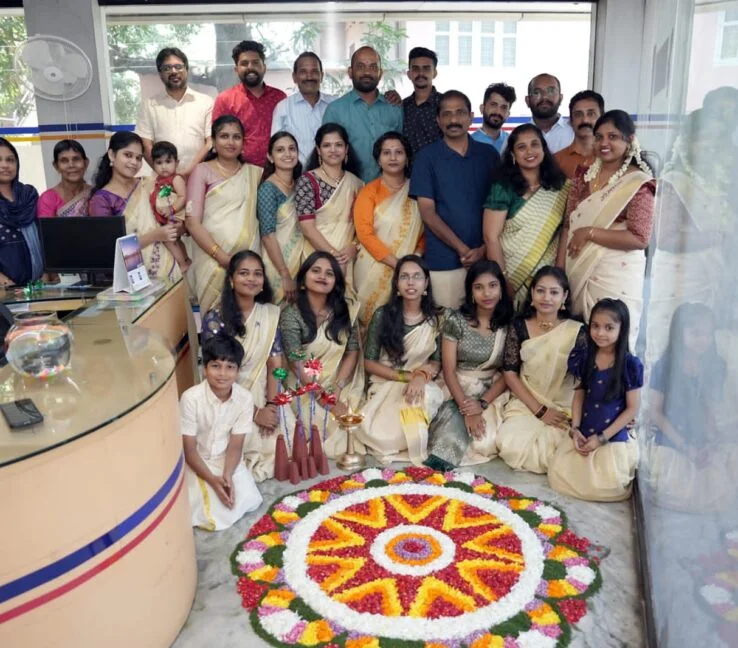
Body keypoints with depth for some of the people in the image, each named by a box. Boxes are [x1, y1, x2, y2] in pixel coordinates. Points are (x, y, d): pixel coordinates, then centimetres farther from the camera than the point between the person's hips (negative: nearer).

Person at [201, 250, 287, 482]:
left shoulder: (270, 314, 0)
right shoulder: (215, 318, -12)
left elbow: (275, 363, -3)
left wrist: (272, 405, -17)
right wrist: (254, 412, -18)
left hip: (263, 394, 4)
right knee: (261, 447, -22)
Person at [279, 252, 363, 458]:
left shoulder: (347, 309, 2)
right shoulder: (291, 315, -9)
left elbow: (352, 352, 1)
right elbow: (297, 365, -15)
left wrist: (336, 391, -14)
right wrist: (325, 400, -21)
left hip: (343, 387, 3)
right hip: (307, 390, -3)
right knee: (329, 427, -21)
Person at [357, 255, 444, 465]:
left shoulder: (436, 318, 1)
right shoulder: (383, 314, -6)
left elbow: (437, 362, 3)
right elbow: (369, 362, -6)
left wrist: (421, 377, -21)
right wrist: (407, 376, -16)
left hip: (421, 385, 2)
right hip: (385, 385, -1)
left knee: (425, 398, -34)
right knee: (381, 432, -27)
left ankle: (415, 442, -1)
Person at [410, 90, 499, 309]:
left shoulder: (489, 155, 8)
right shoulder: (427, 157, 1)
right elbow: (427, 213, -4)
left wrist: (484, 248, -7)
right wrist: (463, 249, -11)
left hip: (486, 257, 2)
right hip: (444, 260, -2)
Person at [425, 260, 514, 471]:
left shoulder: (510, 324, -2)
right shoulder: (456, 320, -6)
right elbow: (449, 371, -8)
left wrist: (482, 404, -17)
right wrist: (466, 409, -21)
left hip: (493, 394, 1)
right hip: (458, 390, -1)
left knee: (486, 441, -25)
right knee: (455, 419, -33)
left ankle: (439, 462, -6)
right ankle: (438, 464, -11)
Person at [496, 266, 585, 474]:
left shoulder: (577, 331, -2)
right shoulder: (518, 327, 1)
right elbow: (510, 373, -2)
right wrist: (539, 410, -9)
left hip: (565, 409, -1)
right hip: (526, 405, 1)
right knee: (511, 446, -27)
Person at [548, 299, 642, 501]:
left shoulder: (630, 365, -13)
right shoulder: (583, 357, 1)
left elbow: (632, 409, -9)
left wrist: (602, 438, -12)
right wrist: (575, 429, -5)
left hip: (613, 438, -4)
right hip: (584, 434, 4)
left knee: (605, 488, -14)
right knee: (557, 475, -7)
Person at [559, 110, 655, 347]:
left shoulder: (638, 183, -8)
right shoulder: (585, 176, 8)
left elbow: (639, 238, -15)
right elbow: (568, 225, 7)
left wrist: (589, 233, -14)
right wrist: (559, 270, -1)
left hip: (616, 275, -5)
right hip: (578, 271, 5)